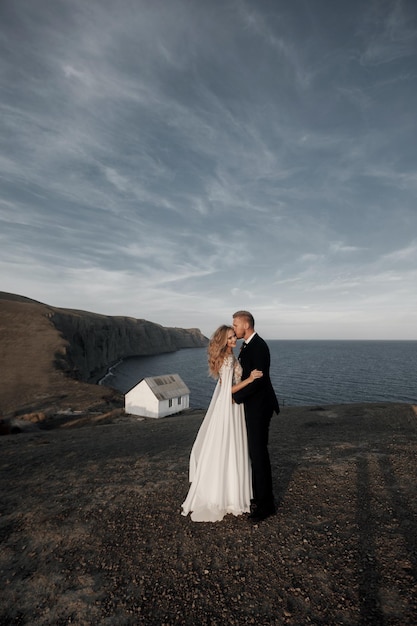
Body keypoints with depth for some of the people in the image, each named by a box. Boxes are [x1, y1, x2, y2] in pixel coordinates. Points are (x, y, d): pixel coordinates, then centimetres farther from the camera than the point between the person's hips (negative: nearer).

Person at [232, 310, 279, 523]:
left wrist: (236, 396, -18)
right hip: (252, 404, 10)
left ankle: (266, 504, 17)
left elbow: (259, 379, -26)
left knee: (258, 452, 0)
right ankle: (257, 494, 36)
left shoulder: (259, 346, -20)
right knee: (254, 451, 19)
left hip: (259, 407, -10)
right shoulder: (247, 345, 9)